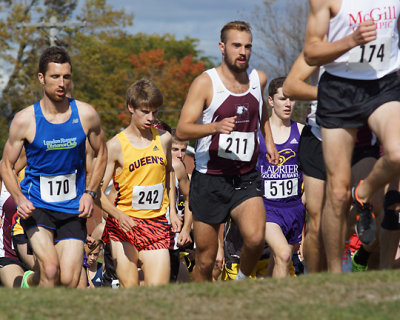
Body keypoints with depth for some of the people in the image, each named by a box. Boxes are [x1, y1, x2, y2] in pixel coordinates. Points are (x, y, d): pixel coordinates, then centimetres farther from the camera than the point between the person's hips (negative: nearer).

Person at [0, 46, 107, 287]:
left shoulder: (86, 115, -3)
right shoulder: (25, 120, -8)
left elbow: (101, 154, 13)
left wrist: (90, 193, 0)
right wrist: (19, 199, -15)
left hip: (73, 209, 2)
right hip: (36, 206, -2)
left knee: (69, 280, -5)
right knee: (50, 270, -23)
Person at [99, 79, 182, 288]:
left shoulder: (163, 139, 7)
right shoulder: (116, 146, -5)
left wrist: (172, 211, 16)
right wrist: (119, 216, -22)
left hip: (156, 224, 2)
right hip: (125, 223, -2)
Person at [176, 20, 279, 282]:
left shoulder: (258, 79, 8)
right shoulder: (206, 83, -7)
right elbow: (182, 130, -15)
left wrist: (269, 140, 19)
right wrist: (215, 127, -31)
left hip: (246, 179, 2)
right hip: (209, 179, -2)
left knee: (255, 238, -23)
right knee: (206, 259, 3)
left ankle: (242, 280, 5)